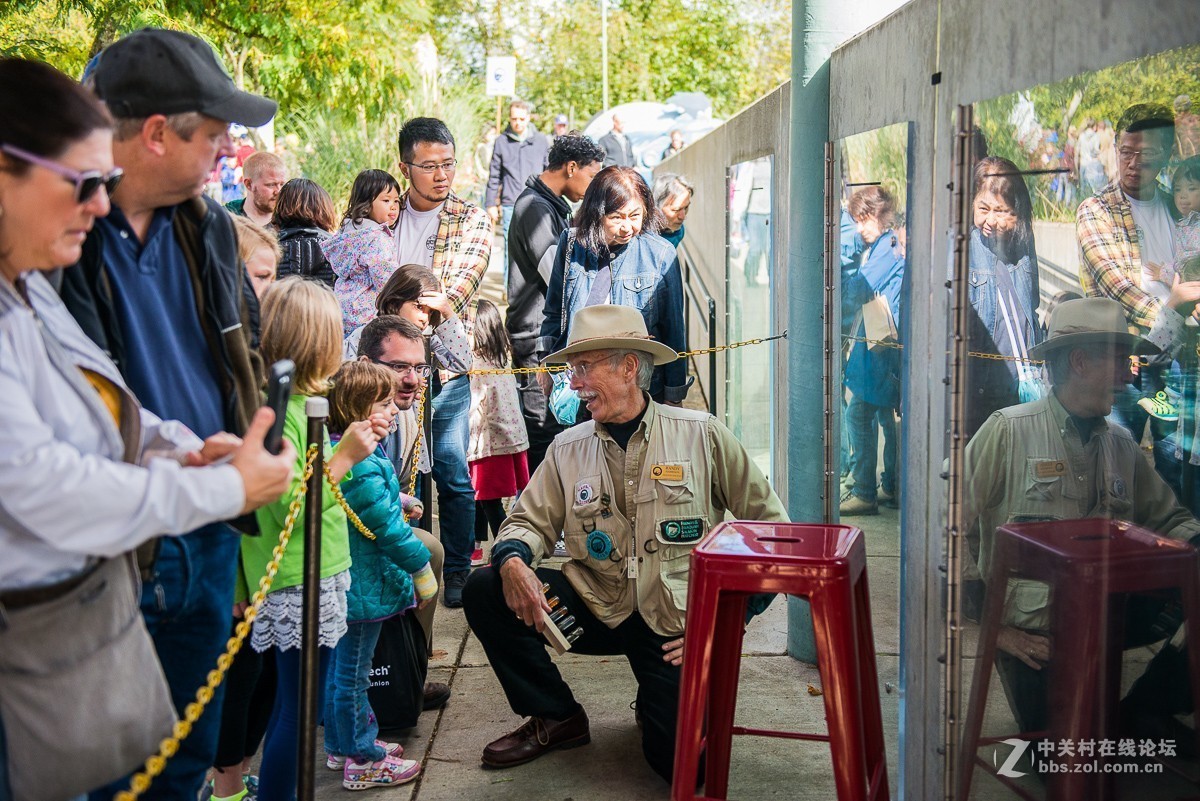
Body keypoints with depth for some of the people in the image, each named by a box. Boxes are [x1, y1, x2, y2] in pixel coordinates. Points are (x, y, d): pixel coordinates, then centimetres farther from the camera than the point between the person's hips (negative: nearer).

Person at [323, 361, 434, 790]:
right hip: (364, 588, -10)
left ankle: (342, 743, 36)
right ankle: (361, 760, 14)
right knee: (353, 670, 2)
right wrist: (421, 568, -13)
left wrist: (398, 502, 21)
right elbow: (387, 526, -23)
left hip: (342, 583, 10)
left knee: (340, 666, 21)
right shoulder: (360, 467, -27)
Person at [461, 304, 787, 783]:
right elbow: (531, 522, 5)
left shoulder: (700, 435, -4)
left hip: (676, 625, -3)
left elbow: (770, 523, -1)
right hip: (596, 611, 3)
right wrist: (513, 560, -21)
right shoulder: (568, 449, 5)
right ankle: (556, 718, 1)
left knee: (677, 759, -19)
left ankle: (659, 699, 20)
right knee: (484, 590, -17)